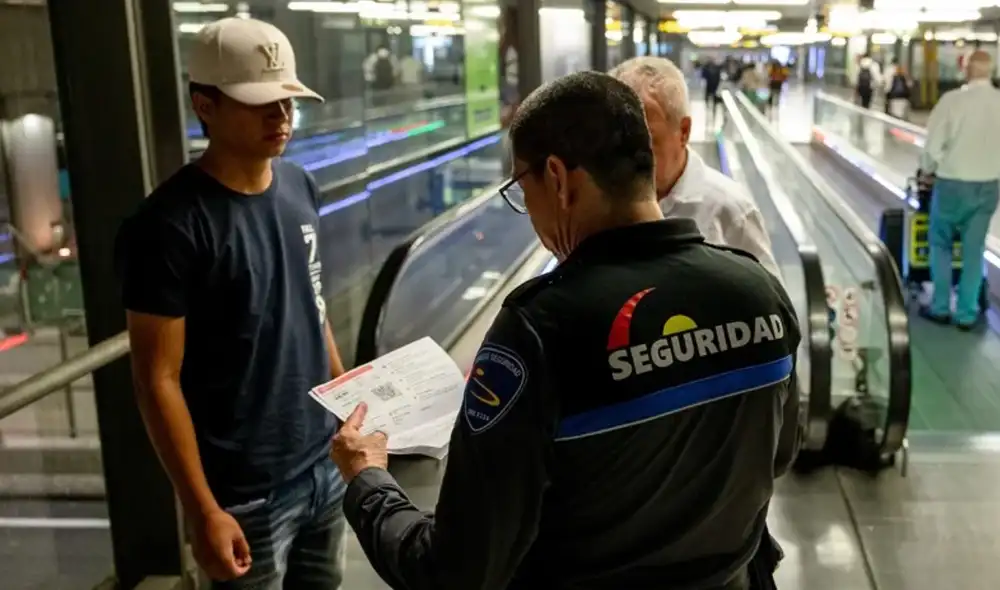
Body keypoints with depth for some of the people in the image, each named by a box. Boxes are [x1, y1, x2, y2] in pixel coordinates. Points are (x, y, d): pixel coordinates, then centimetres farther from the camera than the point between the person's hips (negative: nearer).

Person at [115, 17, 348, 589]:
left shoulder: (300, 187, 3)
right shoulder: (171, 225, -18)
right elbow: (159, 379, -16)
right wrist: (203, 510, -16)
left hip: (326, 462, 6)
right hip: (247, 490, -6)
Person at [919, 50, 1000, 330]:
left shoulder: (953, 99, -16)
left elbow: (934, 145, -13)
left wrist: (927, 170, 6)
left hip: (953, 183, -3)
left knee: (941, 244, 15)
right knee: (974, 249, 11)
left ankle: (941, 307, 18)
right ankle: (966, 313, 16)